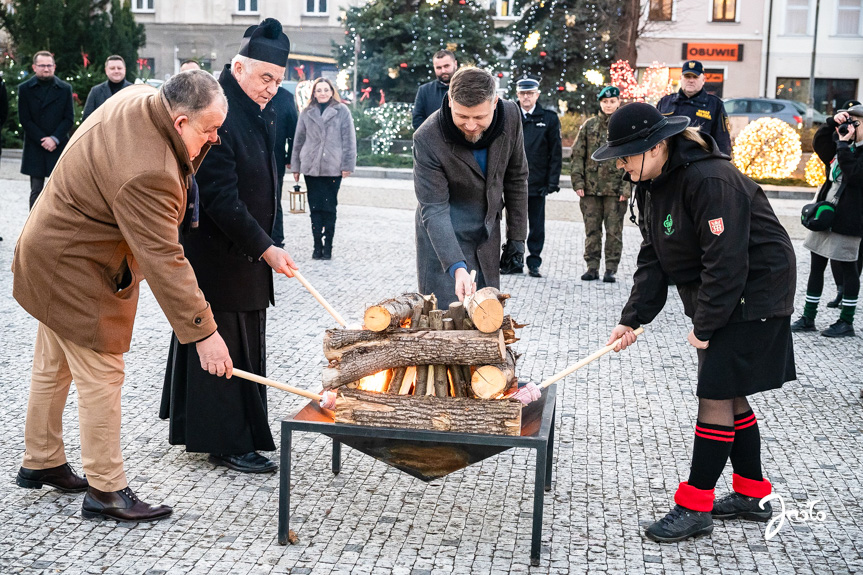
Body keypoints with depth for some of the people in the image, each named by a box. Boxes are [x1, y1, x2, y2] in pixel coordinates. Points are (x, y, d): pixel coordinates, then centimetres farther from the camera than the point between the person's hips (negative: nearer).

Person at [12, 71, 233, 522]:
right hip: (74, 271, -11)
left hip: (51, 251, 11)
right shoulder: (147, 175, -35)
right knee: (101, 377, -3)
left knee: (53, 367, 21)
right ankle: (105, 490, 7)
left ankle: (40, 463, 37)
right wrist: (203, 333, -32)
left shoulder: (138, 98, -6)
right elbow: (163, 261, -35)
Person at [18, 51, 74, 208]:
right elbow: (24, 119, -1)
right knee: (36, 191, 3)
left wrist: (54, 139, -10)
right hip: (35, 149, 0)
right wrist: (42, 140, -10)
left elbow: (69, 118, 2)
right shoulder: (25, 88, 3)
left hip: (59, 147, 0)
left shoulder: (65, 88, 5)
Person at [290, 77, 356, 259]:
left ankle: (328, 246, 9)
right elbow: (299, 140, 13)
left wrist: (347, 165, -5)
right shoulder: (307, 113, 10)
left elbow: (349, 139, 0)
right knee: (315, 208, 2)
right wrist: (295, 166, 10)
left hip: (333, 167, -2)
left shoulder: (342, 111, 2)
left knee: (329, 208, 1)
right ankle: (317, 246, 8)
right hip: (311, 167, 2)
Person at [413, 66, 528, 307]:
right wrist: (456, 267, -36)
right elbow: (433, 210, -25)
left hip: (487, 235, 4)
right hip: (442, 234, -4)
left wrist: (516, 238, 3)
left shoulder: (510, 116, -13)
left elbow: (516, 179, 1)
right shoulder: (427, 138, -25)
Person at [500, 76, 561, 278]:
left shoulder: (549, 119, 3)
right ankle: (513, 260, 14)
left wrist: (552, 181, -5)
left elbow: (556, 153, 2)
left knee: (536, 225, 7)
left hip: (537, 182, 0)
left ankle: (534, 263, 15)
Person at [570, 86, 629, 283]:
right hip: (590, 188, 2)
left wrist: (626, 187, -6)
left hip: (616, 188, -2)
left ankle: (611, 269, 8)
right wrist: (578, 181, -1)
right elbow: (577, 155, 8)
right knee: (592, 230, 5)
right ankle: (592, 267, 12)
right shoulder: (589, 125, 9)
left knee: (614, 231, 1)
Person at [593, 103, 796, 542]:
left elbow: (726, 261, -26)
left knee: (716, 396, -7)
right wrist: (633, 318, -3)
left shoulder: (711, 180, -26)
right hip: (717, 299, 10)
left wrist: (704, 326, -19)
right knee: (729, 396, 14)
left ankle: (694, 507, 1)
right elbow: (652, 258, 5)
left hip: (752, 297, -10)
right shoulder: (652, 184, 4)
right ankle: (752, 496, 27)